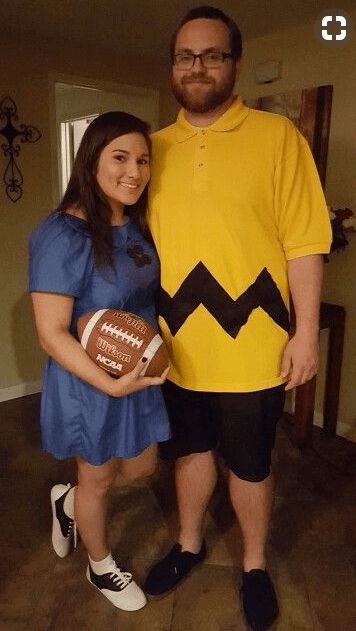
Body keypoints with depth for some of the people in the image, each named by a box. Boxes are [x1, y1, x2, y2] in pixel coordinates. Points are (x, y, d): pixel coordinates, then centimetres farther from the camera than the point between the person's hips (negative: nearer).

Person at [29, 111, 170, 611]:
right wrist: (110, 383, -30)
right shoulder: (64, 236, -23)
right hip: (89, 382, -7)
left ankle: (68, 501, 50)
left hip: (140, 374, 7)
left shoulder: (136, 228, 1)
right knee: (98, 478, 16)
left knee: (141, 466, 22)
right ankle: (100, 566, 46)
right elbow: (51, 333, -24)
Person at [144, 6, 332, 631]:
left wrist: (306, 331, -10)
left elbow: (304, 240, -7)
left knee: (249, 464, 13)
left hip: (251, 347, -3)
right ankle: (189, 544, 46)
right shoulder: (155, 148, 7)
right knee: (190, 448, 21)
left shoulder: (276, 136, -4)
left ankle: (254, 564, 40)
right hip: (178, 346, 4)